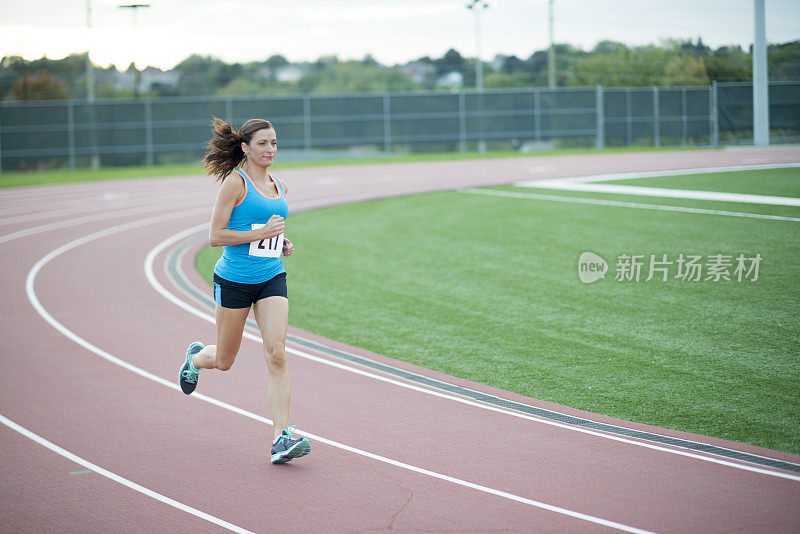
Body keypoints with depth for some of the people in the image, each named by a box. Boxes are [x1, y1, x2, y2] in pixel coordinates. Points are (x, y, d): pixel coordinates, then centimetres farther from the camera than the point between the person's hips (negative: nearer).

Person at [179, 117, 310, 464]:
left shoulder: (279, 187, 11)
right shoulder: (235, 182, -9)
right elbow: (215, 236, -13)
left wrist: (283, 244, 6)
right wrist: (261, 233, -20)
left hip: (272, 279, 4)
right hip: (234, 281, -4)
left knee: (277, 354, -14)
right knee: (224, 361, 10)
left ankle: (282, 437, -17)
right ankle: (196, 357, 48)